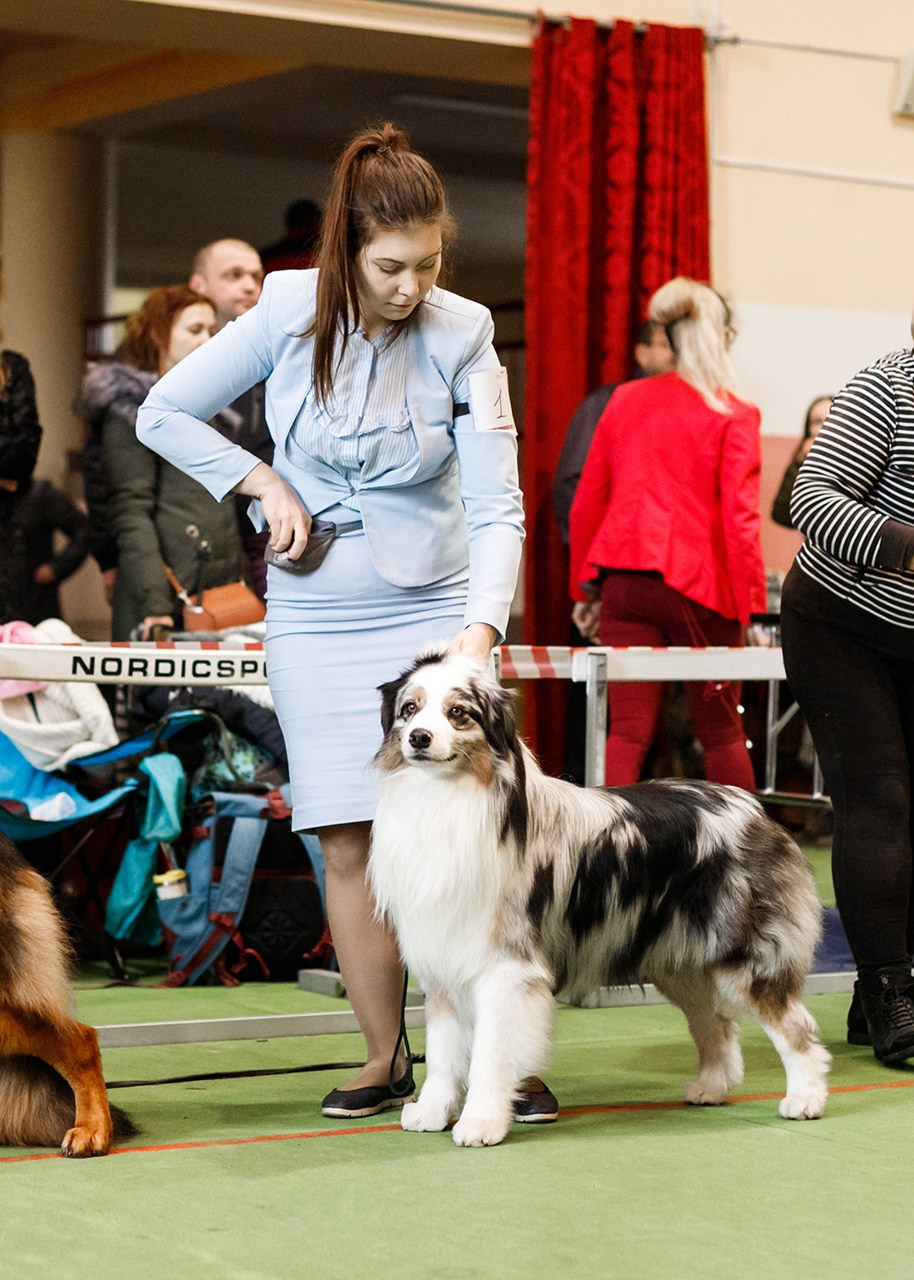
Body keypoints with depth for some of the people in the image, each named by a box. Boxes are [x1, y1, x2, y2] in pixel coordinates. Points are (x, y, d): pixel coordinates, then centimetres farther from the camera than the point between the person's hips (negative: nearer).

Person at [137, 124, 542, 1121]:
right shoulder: (288, 311, -7)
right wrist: (266, 485, -5)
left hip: (437, 609, -1)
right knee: (349, 843, 0)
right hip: (318, 623, 1)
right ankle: (385, 1060, 9)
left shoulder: (463, 335, -9)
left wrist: (482, 627, -24)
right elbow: (163, 414, 4)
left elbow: (496, 505, -10)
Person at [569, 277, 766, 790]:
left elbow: (587, 502, 12)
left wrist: (585, 588, 19)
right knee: (721, 732, 11)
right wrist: (750, 607, -6)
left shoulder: (626, 401, 10)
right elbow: (740, 517, -10)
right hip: (697, 583, -3)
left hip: (623, 575, 3)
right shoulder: (733, 415, -4)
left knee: (628, 730, 1)